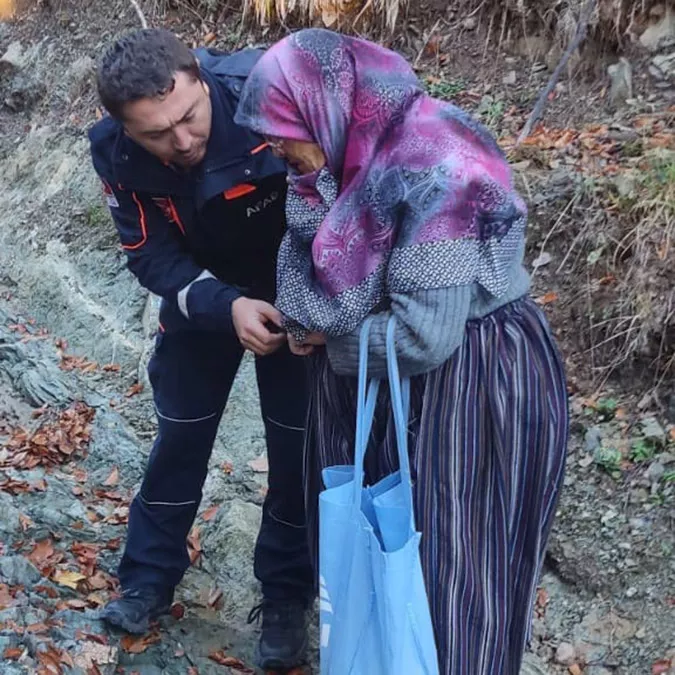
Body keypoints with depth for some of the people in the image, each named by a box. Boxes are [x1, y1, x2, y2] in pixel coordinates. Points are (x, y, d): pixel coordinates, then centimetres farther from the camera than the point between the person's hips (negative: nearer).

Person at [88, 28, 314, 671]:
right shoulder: (116, 154, -25)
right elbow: (152, 258, -19)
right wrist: (226, 307, -36)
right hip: (202, 290, 2)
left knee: (299, 442, 3)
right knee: (180, 431, 12)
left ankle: (286, 596, 22)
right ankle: (149, 577, 31)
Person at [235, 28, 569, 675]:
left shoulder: (435, 166, -25)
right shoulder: (360, 157, 1)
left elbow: (424, 335, -26)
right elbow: (315, 307, -2)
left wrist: (332, 340, -8)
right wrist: (312, 185, -15)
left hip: (472, 390, -9)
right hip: (387, 385, 9)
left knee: (442, 573, 6)